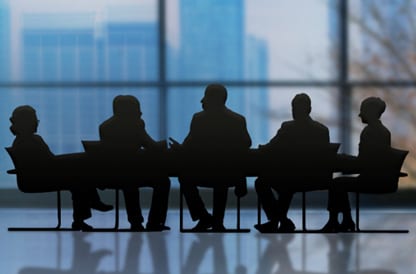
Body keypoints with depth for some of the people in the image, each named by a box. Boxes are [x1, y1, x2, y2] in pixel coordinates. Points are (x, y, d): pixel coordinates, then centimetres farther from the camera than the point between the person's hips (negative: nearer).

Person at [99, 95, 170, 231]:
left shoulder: (104, 126, 6)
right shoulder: (134, 124, -11)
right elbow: (151, 147, -8)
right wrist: (163, 144, 13)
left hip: (110, 175, 6)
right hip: (130, 172, -6)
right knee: (163, 180, 18)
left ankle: (136, 223, 42)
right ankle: (154, 223, 18)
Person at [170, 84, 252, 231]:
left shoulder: (199, 118, -11)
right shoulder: (238, 119, -2)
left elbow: (188, 147, -7)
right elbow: (246, 144, 5)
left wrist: (178, 147, 14)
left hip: (202, 173, -3)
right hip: (230, 175, 3)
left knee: (184, 176, 31)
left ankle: (203, 217, 22)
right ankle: (217, 222, 34)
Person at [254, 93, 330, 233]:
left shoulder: (288, 127, -13)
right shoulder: (322, 129, 1)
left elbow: (270, 149, -10)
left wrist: (260, 148, 14)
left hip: (293, 176, -6)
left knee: (261, 182, 18)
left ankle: (283, 221, 15)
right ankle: (275, 221, 38)